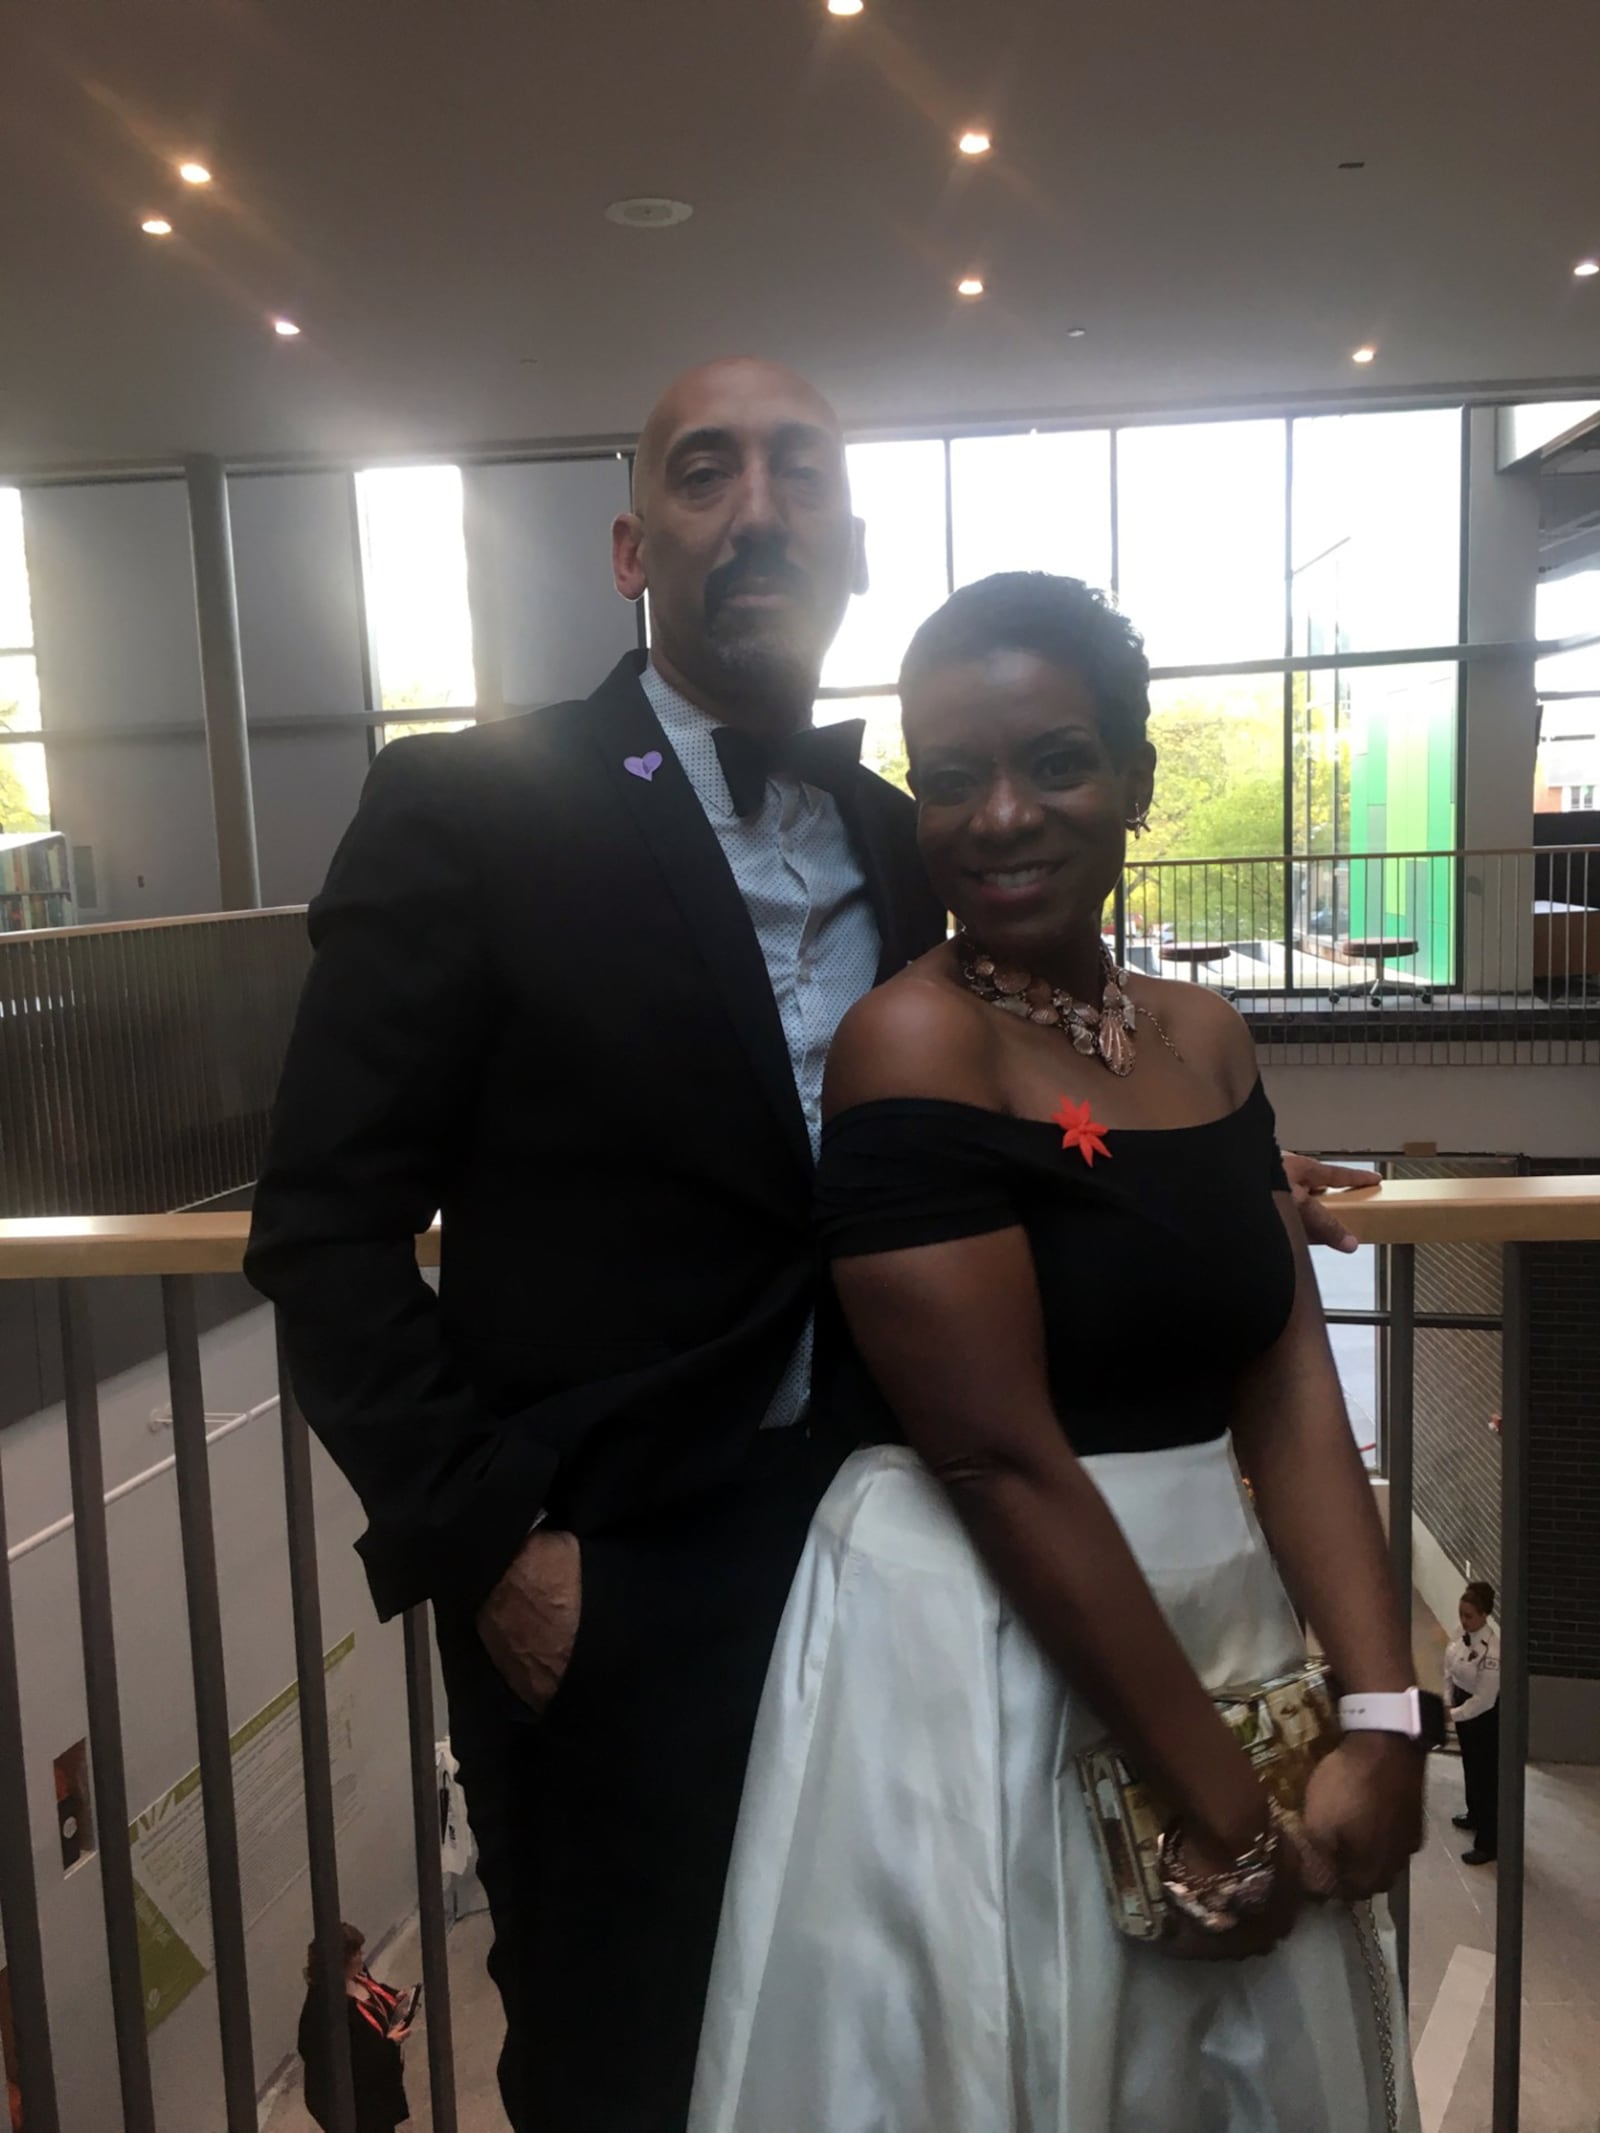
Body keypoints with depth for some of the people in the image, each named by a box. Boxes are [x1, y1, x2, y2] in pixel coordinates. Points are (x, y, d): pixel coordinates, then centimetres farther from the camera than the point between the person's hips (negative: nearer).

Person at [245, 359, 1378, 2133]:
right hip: (605, 1583, -4)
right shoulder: (469, 808, -12)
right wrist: (485, 1544, -15)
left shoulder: (900, 836, 4)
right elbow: (327, 1223, -12)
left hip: (872, 1542, 5)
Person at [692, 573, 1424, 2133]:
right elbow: (1004, 1463, -20)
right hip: (980, 1654, -6)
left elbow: (1290, 1392, 1)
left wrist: (1381, 1714, -7)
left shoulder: (1204, 1040, 3)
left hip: (1222, 1626, 7)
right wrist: (1216, 1800, -14)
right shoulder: (913, 1042, -17)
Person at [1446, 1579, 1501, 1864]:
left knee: (1488, 1775, 5)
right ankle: (1475, 1815, 50)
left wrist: (1451, 1715, -26)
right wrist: (1448, 1702, -2)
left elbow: (1483, 1700, -28)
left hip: (1485, 1715, -8)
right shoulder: (1463, 1634, -8)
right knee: (1470, 1765, 27)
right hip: (1463, 1704, 8)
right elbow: (1450, 1669, 6)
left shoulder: (1492, 1650, -33)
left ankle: (1489, 1844, 19)